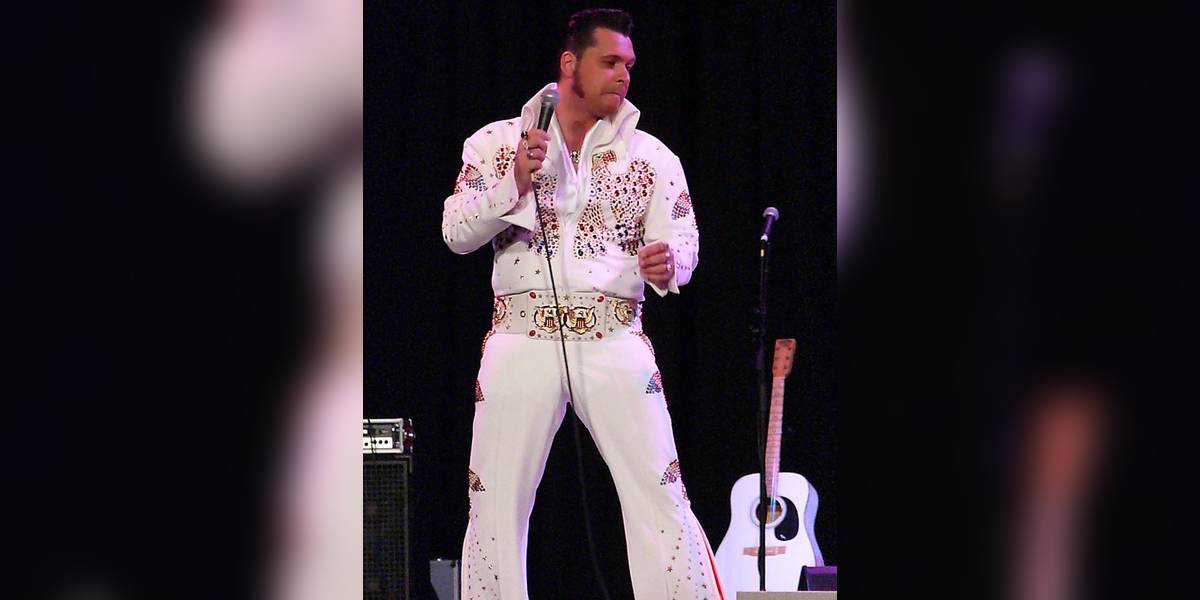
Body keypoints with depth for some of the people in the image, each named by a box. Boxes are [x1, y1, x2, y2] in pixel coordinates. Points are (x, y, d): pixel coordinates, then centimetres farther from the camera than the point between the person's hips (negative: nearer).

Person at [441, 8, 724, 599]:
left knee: (660, 498, -8)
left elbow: (682, 240, 2)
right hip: (520, 339, 0)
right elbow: (456, 234, 3)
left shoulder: (650, 155, 11)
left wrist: (667, 263, -22)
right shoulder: (498, 142, 9)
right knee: (496, 505, 1)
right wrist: (516, 183, -13)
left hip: (615, 341, 0)